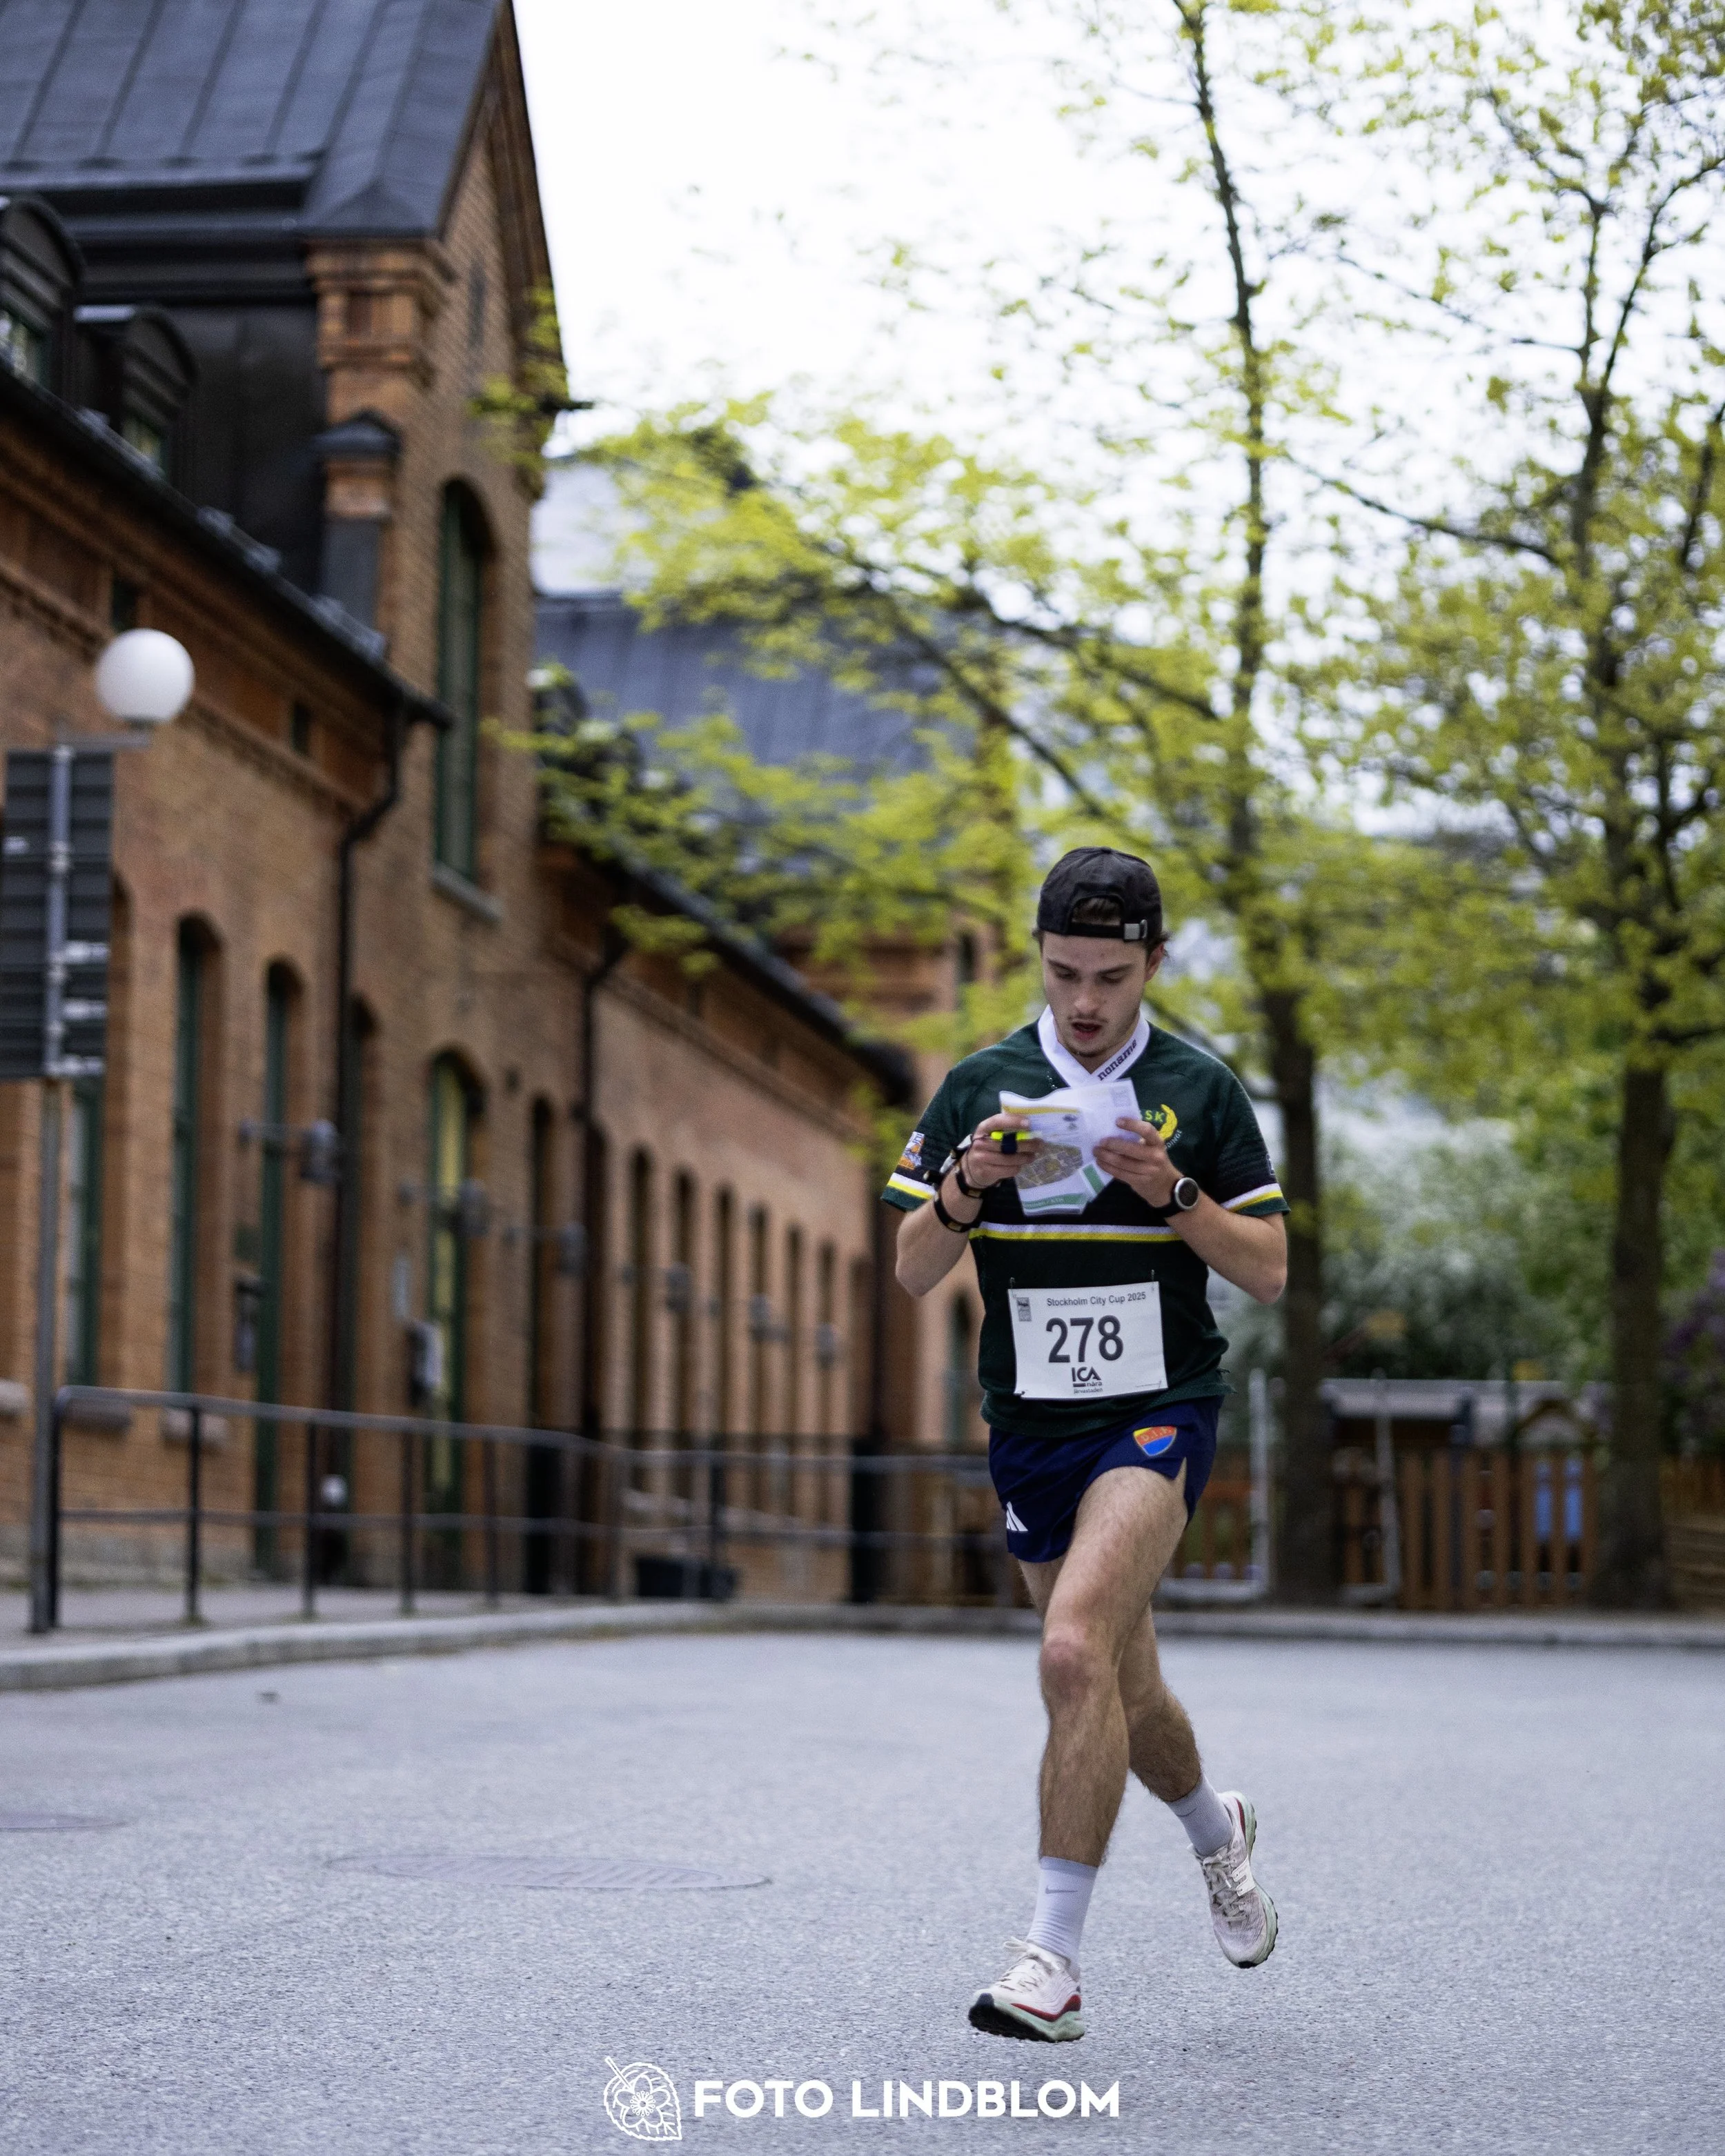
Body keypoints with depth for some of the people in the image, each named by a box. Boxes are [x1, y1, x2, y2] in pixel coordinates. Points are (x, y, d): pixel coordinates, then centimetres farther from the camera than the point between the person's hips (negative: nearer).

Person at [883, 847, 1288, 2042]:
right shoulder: (980, 1088, 3)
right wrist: (965, 1190, -17)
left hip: (1158, 1413, -4)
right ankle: (1216, 1831, 47)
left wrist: (1173, 1194, -16)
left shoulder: (1202, 1091, -1)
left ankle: (1053, 1958, -20)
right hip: (1030, 1425, 4)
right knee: (1123, 1689, 14)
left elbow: (1270, 1270, 0)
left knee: (1077, 1651, -24)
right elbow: (913, 1270, 2)